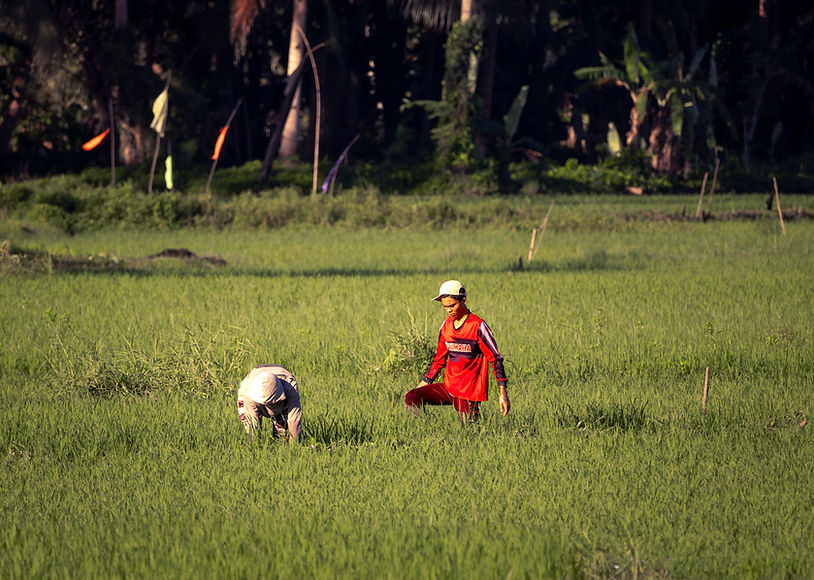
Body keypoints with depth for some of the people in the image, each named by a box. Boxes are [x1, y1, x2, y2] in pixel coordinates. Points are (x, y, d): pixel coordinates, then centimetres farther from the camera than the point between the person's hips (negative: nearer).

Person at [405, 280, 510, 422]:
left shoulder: (478, 326, -11)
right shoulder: (446, 325, 10)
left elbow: (495, 359, -10)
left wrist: (503, 393, -16)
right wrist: (422, 385, 15)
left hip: (468, 393, -6)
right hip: (448, 388, 6)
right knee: (411, 398, -12)